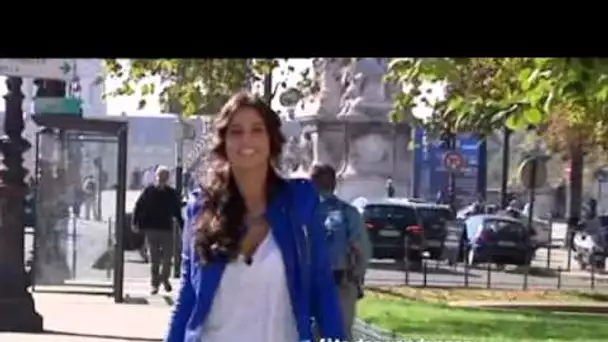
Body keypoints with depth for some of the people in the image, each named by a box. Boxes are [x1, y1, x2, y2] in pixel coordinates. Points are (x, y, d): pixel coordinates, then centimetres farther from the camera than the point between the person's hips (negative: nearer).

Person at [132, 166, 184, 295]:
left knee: (167, 257, 1)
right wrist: (136, 223, -9)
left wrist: (183, 227, 8)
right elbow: (138, 207, -1)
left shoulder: (172, 194, 5)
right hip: (151, 229, -1)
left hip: (167, 229, 1)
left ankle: (164, 278, 24)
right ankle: (155, 284, 11)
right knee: (154, 259, 3)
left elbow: (177, 212, 11)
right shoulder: (148, 192, -1)